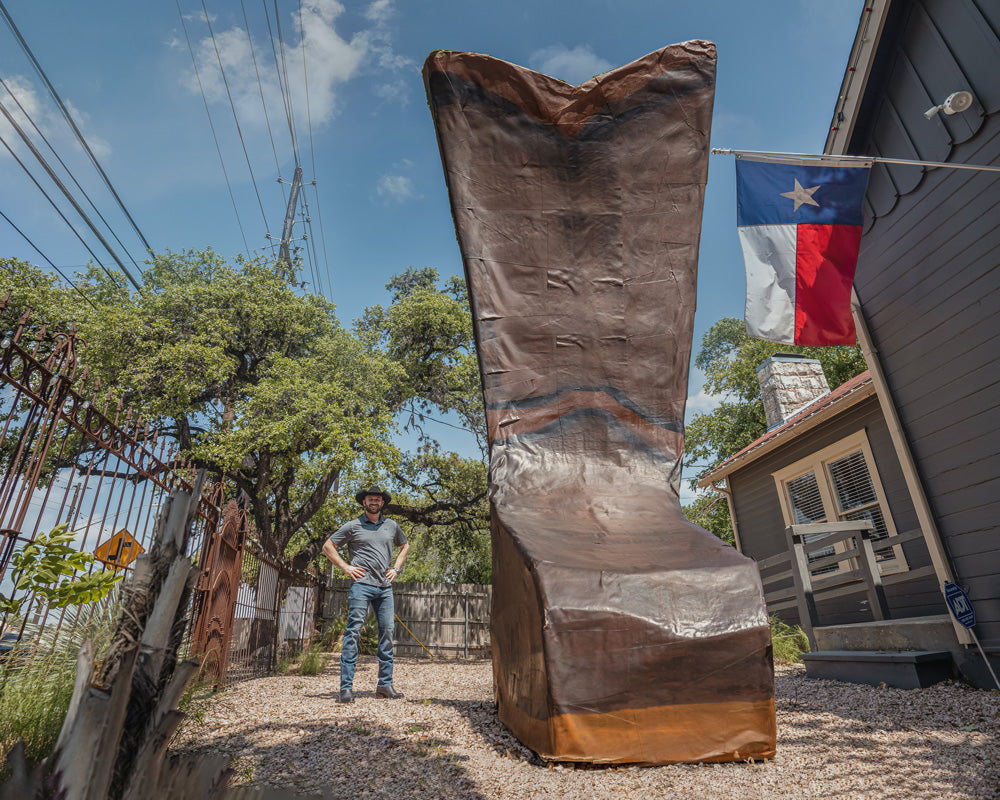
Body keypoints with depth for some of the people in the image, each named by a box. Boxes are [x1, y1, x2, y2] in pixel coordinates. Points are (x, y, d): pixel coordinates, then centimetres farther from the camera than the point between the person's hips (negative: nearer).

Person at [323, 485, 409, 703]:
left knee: (387, 632, 4)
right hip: (361, 585, -4)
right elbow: (328, 546, 8)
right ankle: (346, 687, -1)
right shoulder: (353, 526, 3)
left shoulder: (391, 526, 13)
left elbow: (404, 546, 29)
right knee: (353, 632, -7)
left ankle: (385, 684, 13)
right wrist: (346, 567, -1)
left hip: (385, 587, 4)